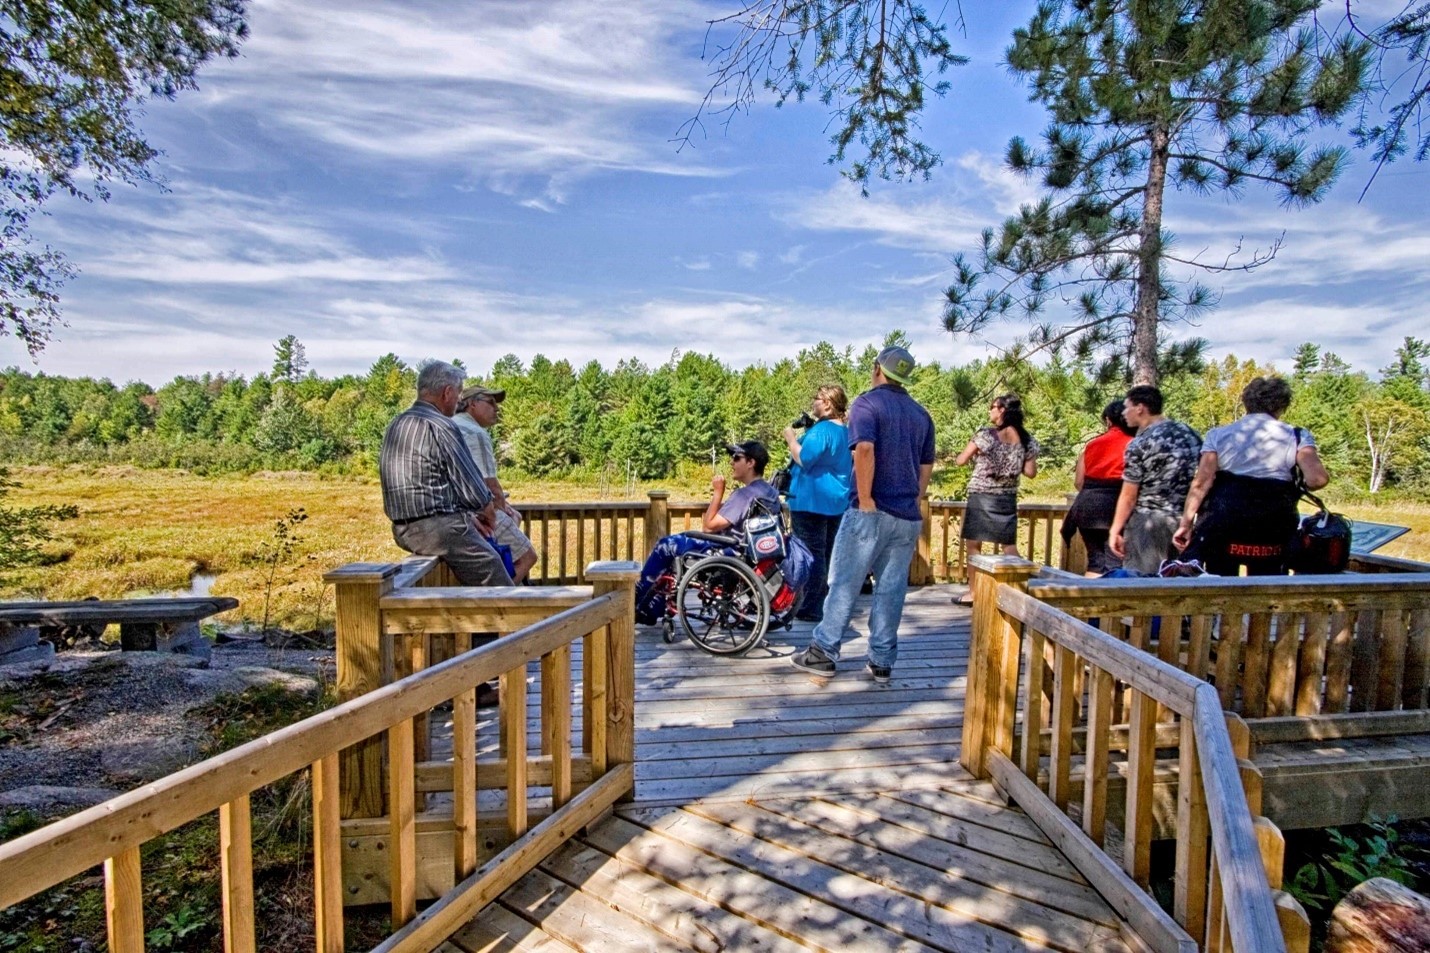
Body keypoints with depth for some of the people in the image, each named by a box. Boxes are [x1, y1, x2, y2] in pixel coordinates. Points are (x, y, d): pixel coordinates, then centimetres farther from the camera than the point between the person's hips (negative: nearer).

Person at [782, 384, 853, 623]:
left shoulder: (821, 430, -15)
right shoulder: (846, 432, 16)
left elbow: (804, 459, -23)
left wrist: (791, 438, -9)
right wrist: (799, 437, 15)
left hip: (812, 502, -10)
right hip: (837, 502, 10)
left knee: (811, 555, -6)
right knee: (827, 555, 15)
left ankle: (811, 609, -3)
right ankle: (827, 603, 23)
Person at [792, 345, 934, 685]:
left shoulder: (867, 403, -5)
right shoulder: (921, 414, 16)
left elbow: (865, 449, -21)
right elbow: (926, 466, 17)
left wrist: (865, 500, -17)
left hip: (871, 512, -6)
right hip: (908, 516, 6)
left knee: (844, 583, 2)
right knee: (892, 590, 9)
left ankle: (823, 652, 9)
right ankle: (882, 662, 15)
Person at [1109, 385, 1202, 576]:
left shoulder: (1139, 444, -11)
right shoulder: (1190, 433, 8)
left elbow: (1129, 496, -11)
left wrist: (1115, 530, -4)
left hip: (1149, 522, -7)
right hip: (1189, 521, 7)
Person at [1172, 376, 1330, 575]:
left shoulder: (1218, 434, 5)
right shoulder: (1297, 436, 3)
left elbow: (1201, 483, -4)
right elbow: (1317, 479, -10)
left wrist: (1185, 524, -3)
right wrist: (1298, 485, 13)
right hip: (1273, 526, 2)